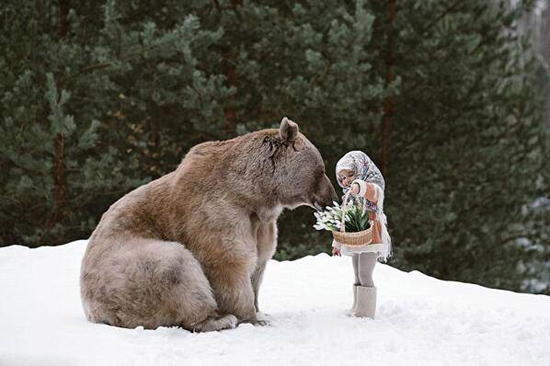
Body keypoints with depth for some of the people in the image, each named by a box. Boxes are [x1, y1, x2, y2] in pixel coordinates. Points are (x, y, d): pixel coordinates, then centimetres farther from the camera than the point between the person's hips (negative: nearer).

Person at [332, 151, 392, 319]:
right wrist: (337, 243, 28)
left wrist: (358, 186, -60)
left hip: (370, 239, -9)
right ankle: (357, 309, 20)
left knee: (365, 275, -12)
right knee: (358, 277, 13)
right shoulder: (349, 195, 18)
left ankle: (366, 312, -9)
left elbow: (371, 191, -37)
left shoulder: (373, 188, -9)